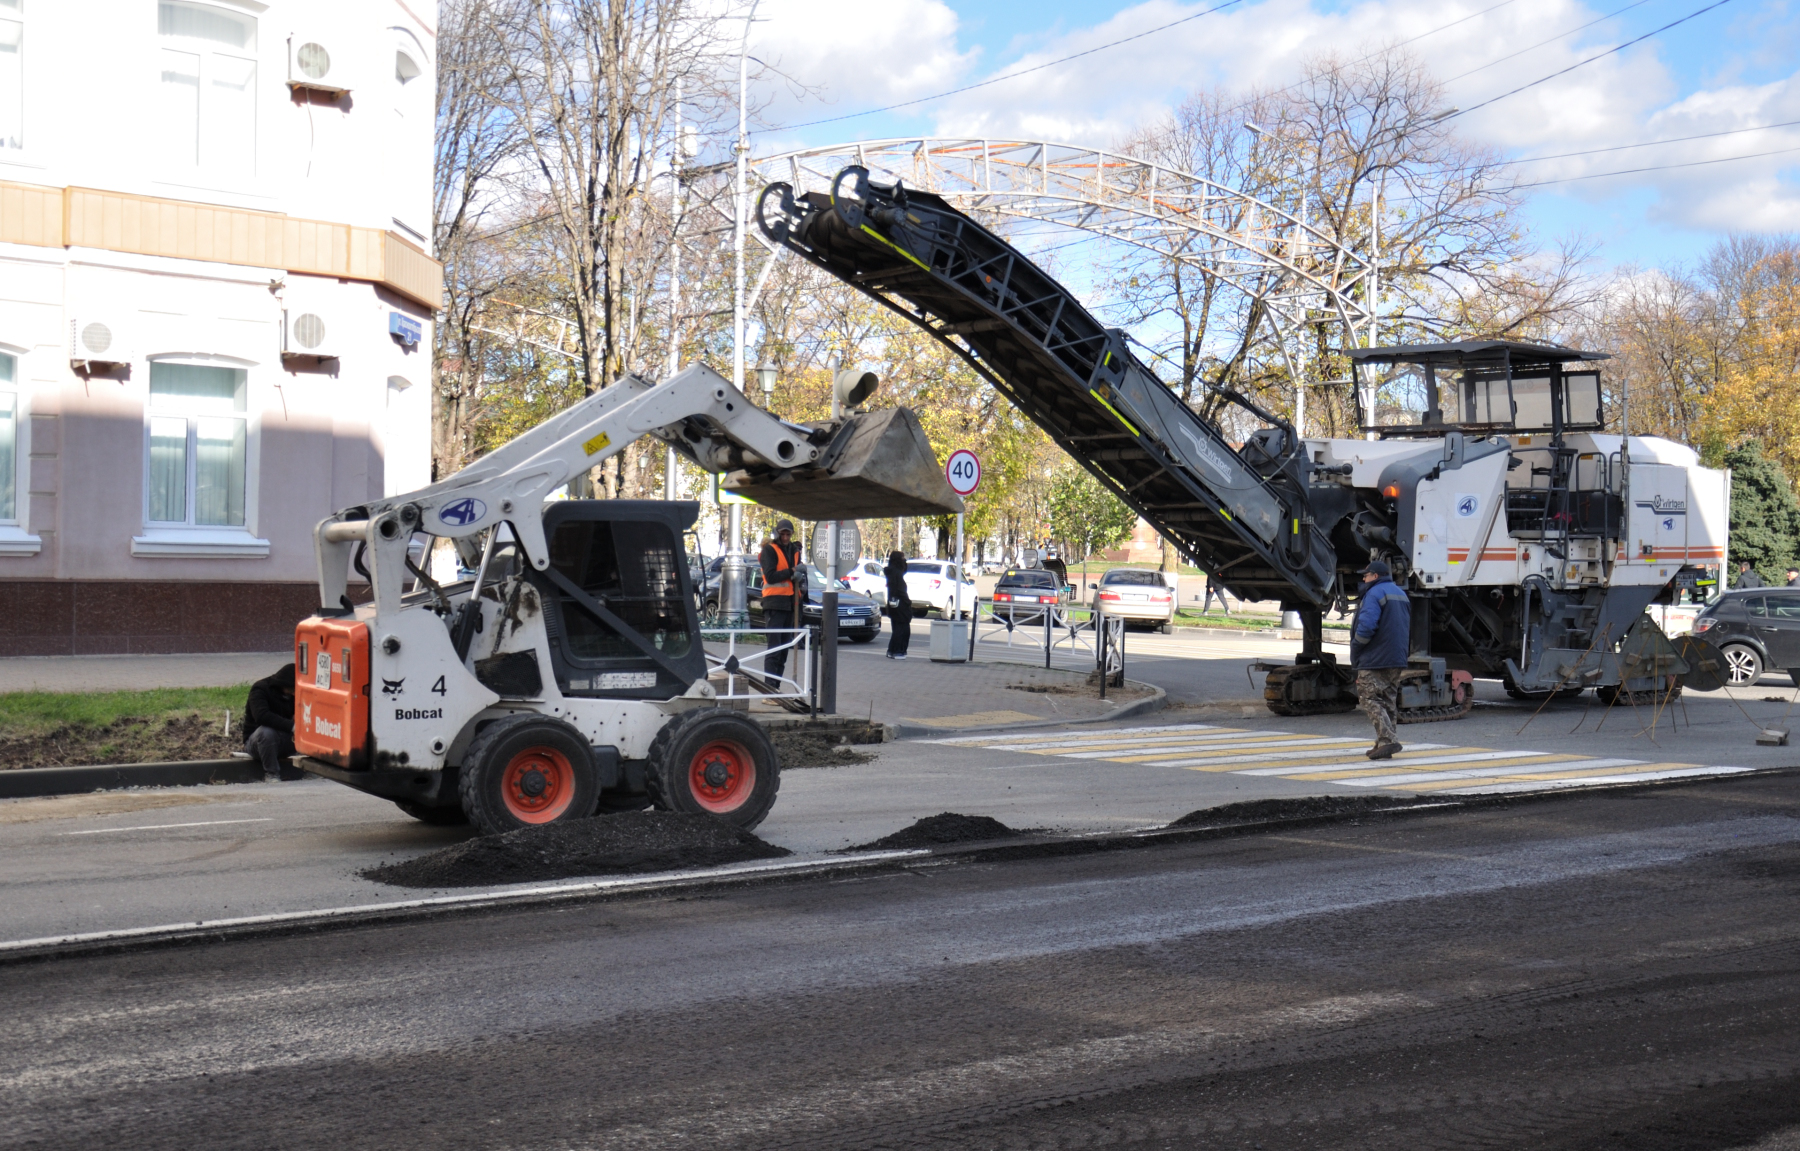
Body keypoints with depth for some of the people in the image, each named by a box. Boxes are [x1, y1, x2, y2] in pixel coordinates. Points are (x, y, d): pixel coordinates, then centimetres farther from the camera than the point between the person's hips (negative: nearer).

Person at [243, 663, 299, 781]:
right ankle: (271, 774, -25)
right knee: (266, 731, -39)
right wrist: (291, 726, -43)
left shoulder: (293, 694, 2)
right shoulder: (260, 689, -18)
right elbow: (261, 715, -35)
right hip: (255, 741, -5)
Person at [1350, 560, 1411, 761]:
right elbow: (1408, 629, 22)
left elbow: (1366, 626, -22)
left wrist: (1355, 651, -10)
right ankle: (1385, 742, 15)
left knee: (1370, 700, -7)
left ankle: (1388, 739, -18)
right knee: (1389, 702, 14)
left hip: (1374, 660, -9)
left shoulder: (1374, 594, -12)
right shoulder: (1400, 593, 18)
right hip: (1398, 660, 9)